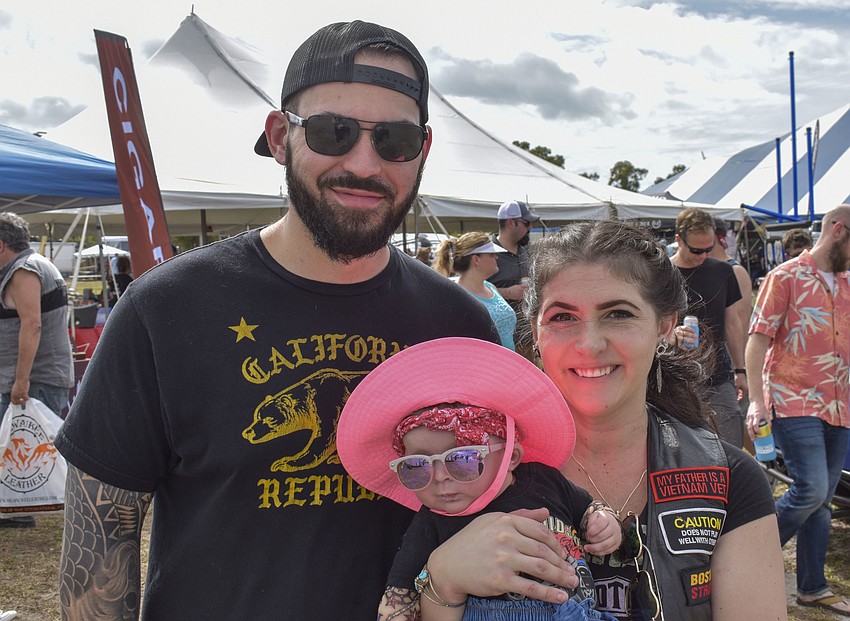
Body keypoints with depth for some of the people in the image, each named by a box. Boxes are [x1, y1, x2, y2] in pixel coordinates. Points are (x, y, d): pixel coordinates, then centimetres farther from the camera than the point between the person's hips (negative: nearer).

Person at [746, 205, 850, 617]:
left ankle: (812, 587, 21)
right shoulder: (786, 277, -4)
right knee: (811, 490, -15)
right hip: (794, 405, -6)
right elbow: (757, 340, -8)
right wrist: (756, 399, -16)